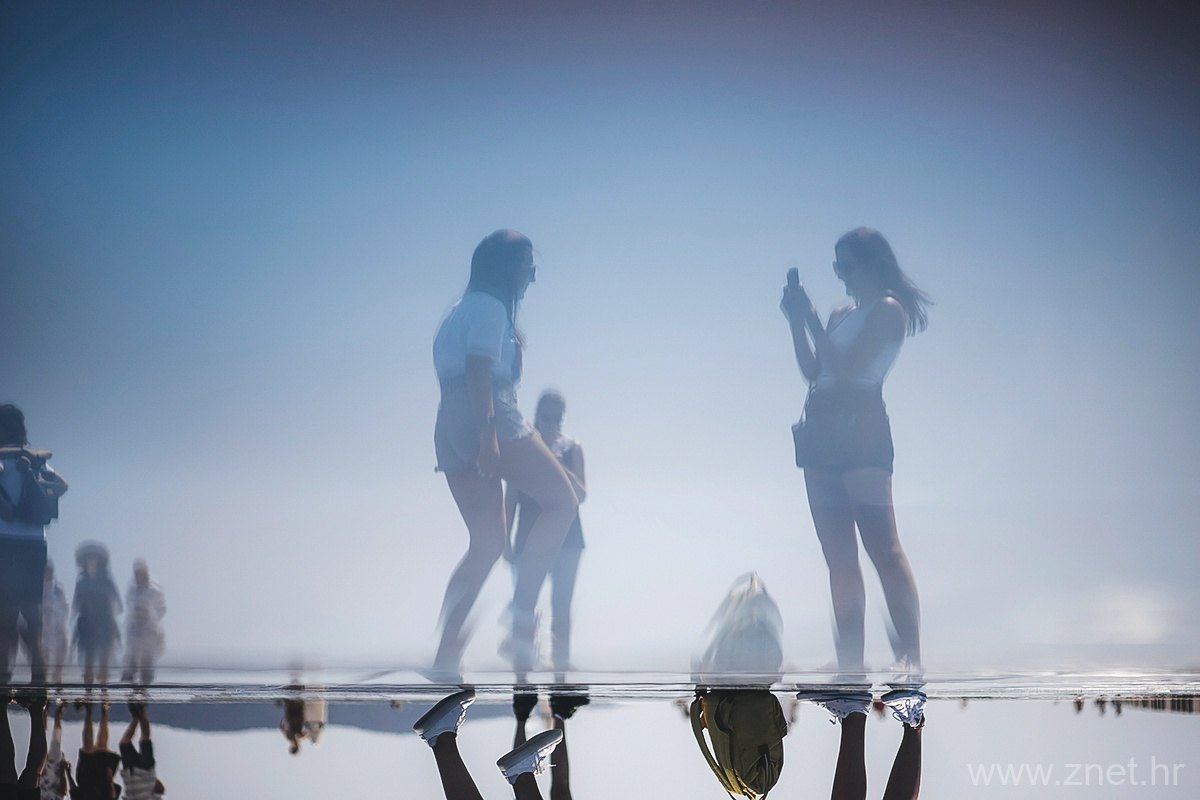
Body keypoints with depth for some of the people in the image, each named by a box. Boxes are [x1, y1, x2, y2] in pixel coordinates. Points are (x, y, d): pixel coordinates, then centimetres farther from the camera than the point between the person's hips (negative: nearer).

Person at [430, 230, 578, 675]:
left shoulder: (461, 311, 28)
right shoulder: (490, 307, 0)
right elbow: (478, 369, -15)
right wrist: (488, 434, -24)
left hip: (450, 429, 9)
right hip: (489, 418, -9)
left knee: (487, 543, 10)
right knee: (561, 502, -7)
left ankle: (446, 655, 2)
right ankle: (522, 615, -21)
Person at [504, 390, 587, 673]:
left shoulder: (572, 449, 4)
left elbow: (581, 495, -4)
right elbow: (511, 497, 5)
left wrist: (560, 465, -18)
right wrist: (507, 541, 1)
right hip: (530, 537, 0)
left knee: (561, 605, -1)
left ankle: (561, 661, 1)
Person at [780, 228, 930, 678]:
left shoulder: (888, 309, -3)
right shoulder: (842, 314, 21)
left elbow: (848, 367, -14)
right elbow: (812, 371, 18)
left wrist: (811, 319, -8)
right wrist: (797, 321, 12)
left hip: (861, 435, -9)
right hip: (822, 439, 9)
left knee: (883, 548, -14)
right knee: (839, 557, 4)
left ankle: (911, 658, -18)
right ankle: (850, 666, 4)